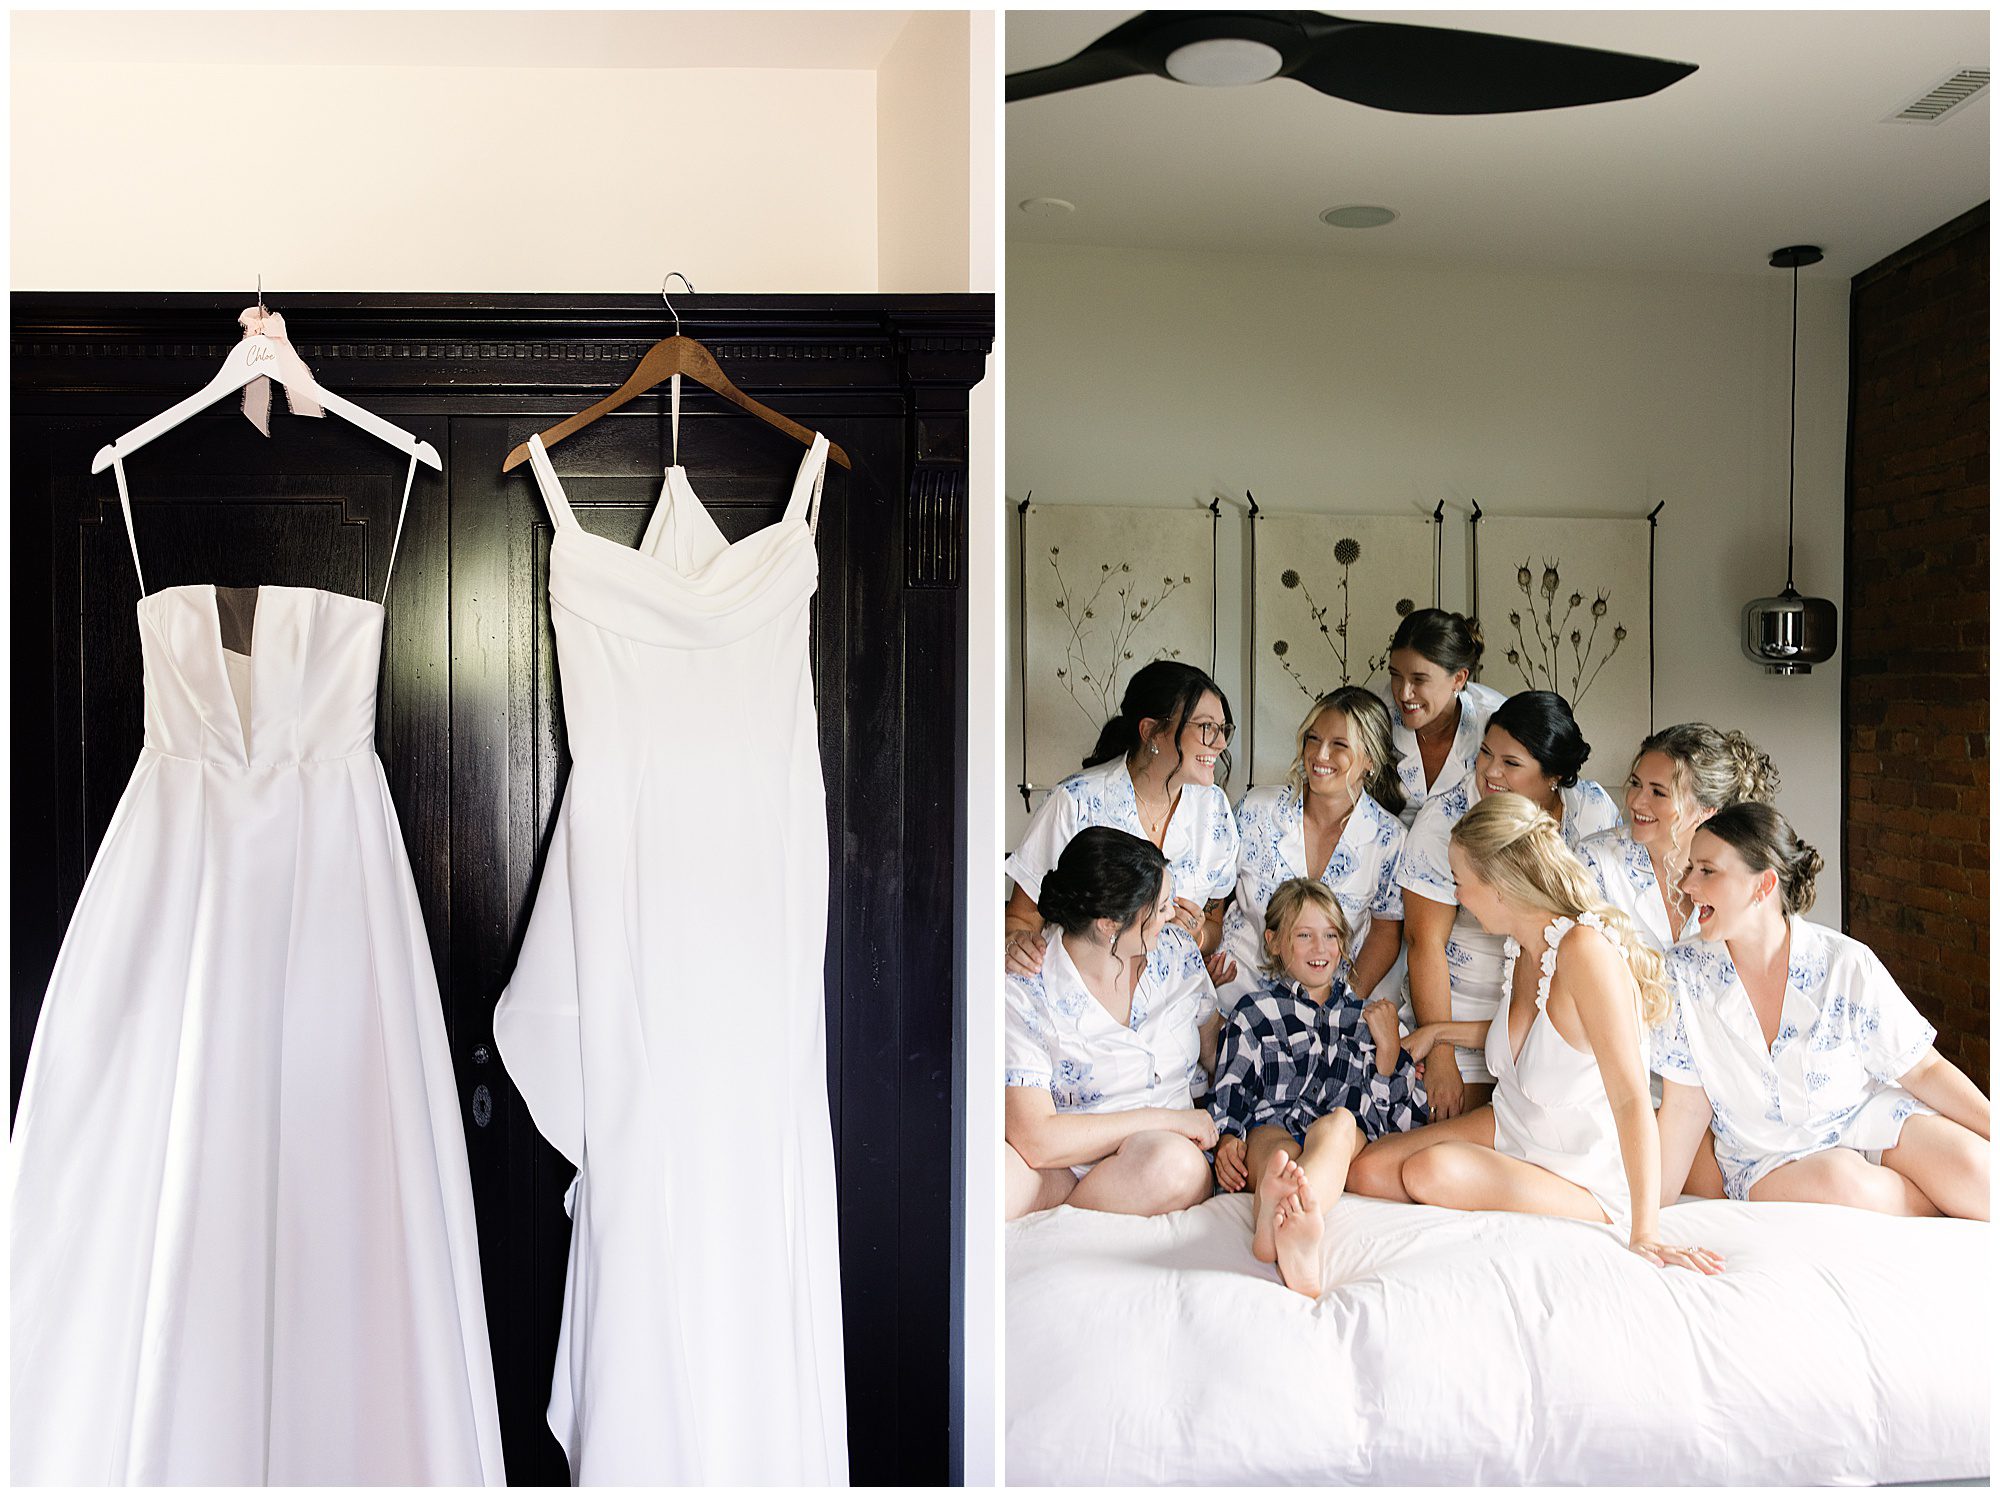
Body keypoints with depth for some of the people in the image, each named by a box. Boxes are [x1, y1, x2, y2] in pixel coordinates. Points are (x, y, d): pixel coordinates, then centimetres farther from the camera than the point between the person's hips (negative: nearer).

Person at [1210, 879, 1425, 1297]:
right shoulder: (1256, 1012, 22)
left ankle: (1278, 1221, -69)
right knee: (1275, 1146, -37)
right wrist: (1226, 1139, -9)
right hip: (1272, 1127, 0)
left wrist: (1389, 1046, 7)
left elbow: (1404, 1114, 20)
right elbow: (1228, 1093, 11)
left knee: (1339, 1121, -37)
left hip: (1351, 1139, 0)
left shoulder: (1365, 1014, 27)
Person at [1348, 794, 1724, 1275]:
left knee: (1432, 1171, -31)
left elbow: (1632, 1099, -33)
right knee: (1366, 1169, -12)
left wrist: (1644, 1235, -35)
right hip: (1510, 1128, 7)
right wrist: (1439, 1032, 20)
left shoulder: (1584, 949, -29)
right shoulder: (1523, 947, -1)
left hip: (1586, 1187, -7)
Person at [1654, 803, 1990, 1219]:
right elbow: (1686, 1106, -8)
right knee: (1843, 1181, -31)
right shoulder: (1684, 971, -12)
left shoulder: (1848, 966, -13)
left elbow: (1924, 1069, -1)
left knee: (1973, 1166, -28)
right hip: (1766, 1160, 0)